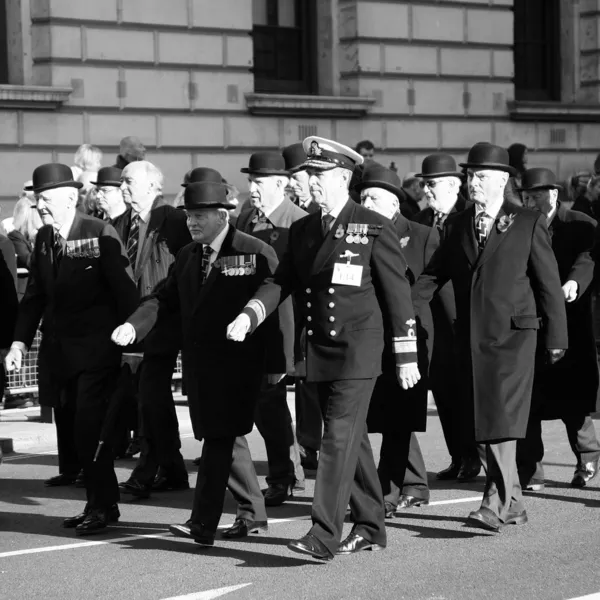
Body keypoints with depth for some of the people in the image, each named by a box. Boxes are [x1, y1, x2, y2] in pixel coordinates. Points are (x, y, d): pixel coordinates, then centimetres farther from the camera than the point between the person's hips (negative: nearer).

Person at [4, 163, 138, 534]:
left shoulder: (101, 235, -10)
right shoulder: (43, 239, 8)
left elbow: (125, 291, -10)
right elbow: (35, 295, 12)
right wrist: (21, 341, 3)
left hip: (97, 349, -6)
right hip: (59, 348, 6)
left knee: (89, 427, -8)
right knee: (69, 427, 7)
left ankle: (102, 506, 4)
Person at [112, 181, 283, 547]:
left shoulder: (258, 253, -7)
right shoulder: (188, 256, 15)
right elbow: (166, 299, 11)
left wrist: (274, 364, -14)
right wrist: (133, 325, -8)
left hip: (237, 363, -7)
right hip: (199, 360, 7)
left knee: (220, 438, -10)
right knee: (227, 438, 13)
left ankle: (203, 524, -12)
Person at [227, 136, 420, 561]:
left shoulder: (374, 228, -7)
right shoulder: (302, 231, 10)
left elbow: (398, 294, -5)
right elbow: (281, 281, 8)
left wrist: (406, 357, -5)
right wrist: (249, 315, -12)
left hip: (358, 350, -6)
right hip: (319, 350, 6)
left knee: (339, 437, -13)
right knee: (352, 438, 13)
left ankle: (324, 536, -16)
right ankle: (371, 527, 24)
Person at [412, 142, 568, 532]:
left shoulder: (528, 223, 0)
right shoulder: (460, 224, 13)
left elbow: (548, 282, 0)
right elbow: (434, 274, 12)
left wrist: (556, 337, -3)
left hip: (513, 333, -5)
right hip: (471, 335, 5)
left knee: (502, 419, -15)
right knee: (481, 425, 6)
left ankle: (496, 505, -18)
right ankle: (514, 505, 16)